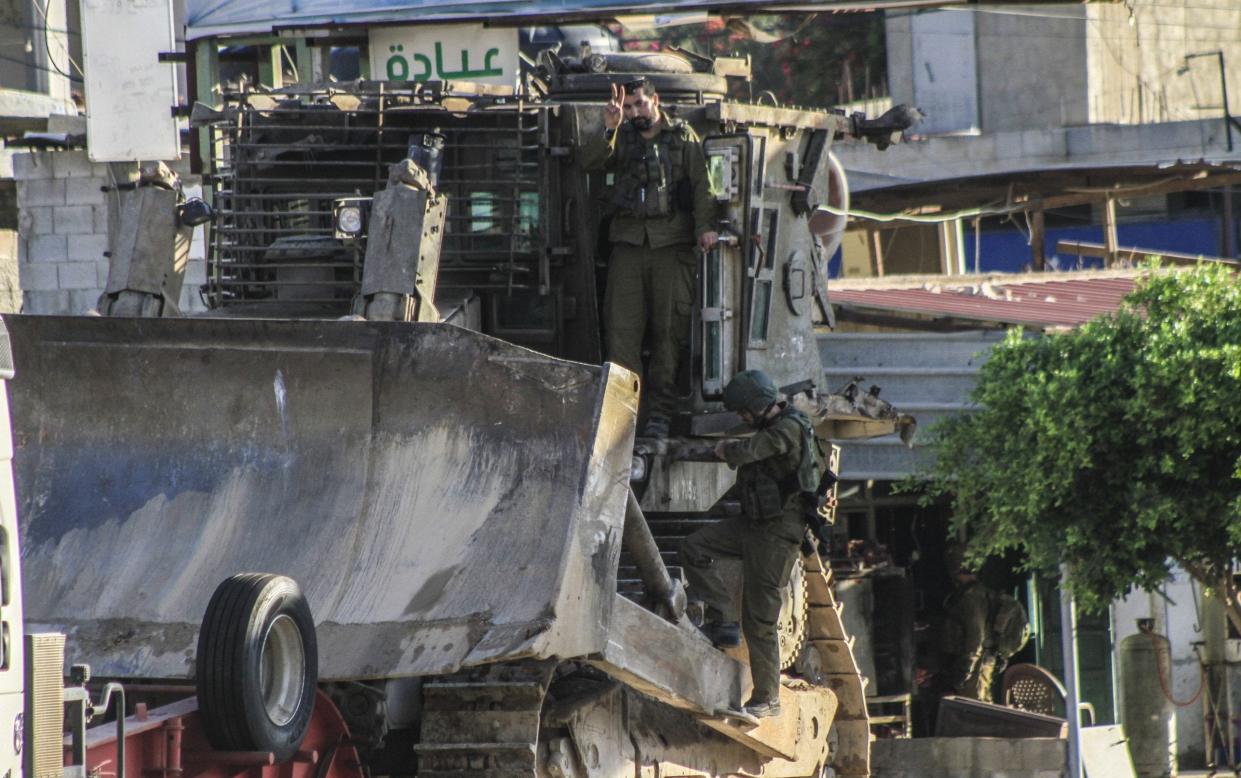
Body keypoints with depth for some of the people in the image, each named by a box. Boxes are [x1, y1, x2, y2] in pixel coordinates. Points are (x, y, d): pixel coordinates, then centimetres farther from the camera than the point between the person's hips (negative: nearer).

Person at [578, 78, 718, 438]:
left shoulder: (683, 137, 9)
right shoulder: (621, 139, 15)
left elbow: (701, 184, 1)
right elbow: (589, 161, -2)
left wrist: (704, 226, -12)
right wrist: (609, 129, -16)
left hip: (671, 245, -2)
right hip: (628, 243, 2)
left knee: (669, 330, -3)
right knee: (622, 328, -6)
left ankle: (660, 411, 0)